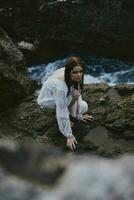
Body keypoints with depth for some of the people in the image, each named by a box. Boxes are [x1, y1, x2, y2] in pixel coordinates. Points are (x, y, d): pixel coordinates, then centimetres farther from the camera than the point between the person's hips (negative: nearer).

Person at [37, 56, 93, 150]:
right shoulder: (60, 86, -41)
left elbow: (79, 92, -5)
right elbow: (62, 112, -35)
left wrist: (79, 115, 0)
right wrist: (69, 136, -29)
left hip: (60, 96, 7)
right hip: (46, 100, -6)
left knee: (84, 107, -4)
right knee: (75, 94, -28)